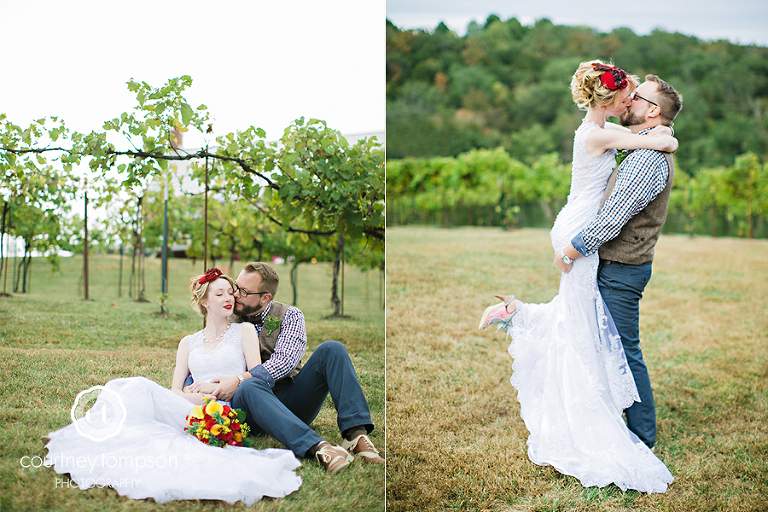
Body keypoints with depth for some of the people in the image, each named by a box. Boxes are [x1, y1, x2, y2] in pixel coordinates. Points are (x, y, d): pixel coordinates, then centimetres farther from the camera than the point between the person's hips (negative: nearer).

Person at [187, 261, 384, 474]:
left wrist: (239, 380, -23)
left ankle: (356, 434, -37)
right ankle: (317, 447, -54)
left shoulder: (290, 316, 7)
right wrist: (194, 387, -9)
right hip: (253, 403, 0)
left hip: (292, 400, 1)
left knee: (331, 349, -20)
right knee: (250, 386, -37)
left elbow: (285, 362, -10)